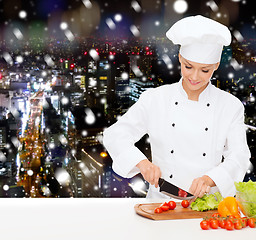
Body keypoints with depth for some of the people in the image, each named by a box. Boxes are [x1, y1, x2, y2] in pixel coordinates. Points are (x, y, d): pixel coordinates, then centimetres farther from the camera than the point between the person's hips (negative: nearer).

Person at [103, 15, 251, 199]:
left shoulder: (231, 106, 3)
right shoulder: (155, 99, 2)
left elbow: (239, 157, -2)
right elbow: (115, 135, 1)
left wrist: (210, 179, -21)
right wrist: (142, 162, -17)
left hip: (209, 203, 1)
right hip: (161, 199, 0)